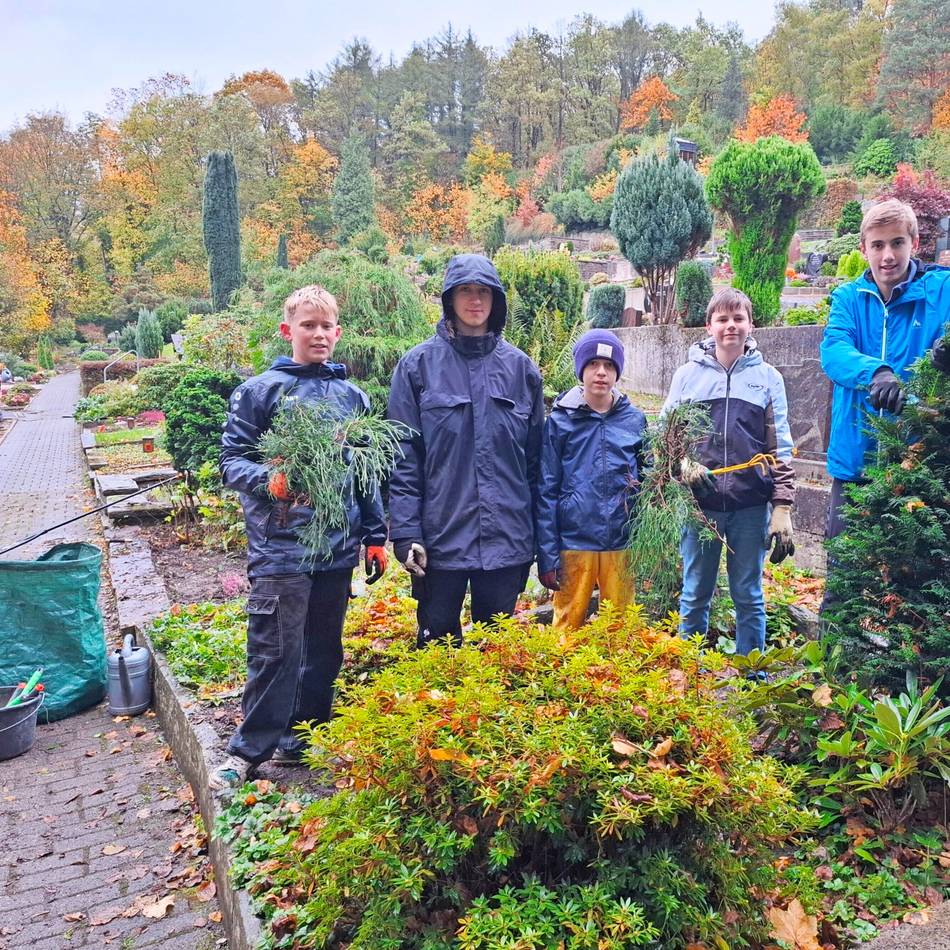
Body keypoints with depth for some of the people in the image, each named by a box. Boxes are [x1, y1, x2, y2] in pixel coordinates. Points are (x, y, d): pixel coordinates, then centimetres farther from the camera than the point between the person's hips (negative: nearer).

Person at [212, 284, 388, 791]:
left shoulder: (353, 397, 12)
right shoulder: (259, 391, 0)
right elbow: (231, 460, -2)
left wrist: (375, 536, 12)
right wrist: (267, 481, -22)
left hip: (338, 545, 4)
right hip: (280, 544, -4)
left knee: (324, 650, 13)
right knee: (275, 653, -2)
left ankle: (305, 739, 29)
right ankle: (249, 750, 14)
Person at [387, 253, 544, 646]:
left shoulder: (521, 368, 6)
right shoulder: (418, 365, -1)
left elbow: (534, 458, 9)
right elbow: (403, 459, -4)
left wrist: (535, 535, 8)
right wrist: (405, 533, -10)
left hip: (506, 540, 2)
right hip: (440, 538, -2)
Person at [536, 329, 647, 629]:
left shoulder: (635, 420, 4)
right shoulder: (560, 421, -2)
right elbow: (546, 491, -2)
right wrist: (547, 557, -6)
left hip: (622, 545, 2)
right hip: (573, 544, -2)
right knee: (568, 628, 8)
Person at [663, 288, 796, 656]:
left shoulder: (768, 378, 4)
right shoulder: (687, 374, 4)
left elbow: (781, 451, 4)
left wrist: (782, 509, -2)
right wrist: (683, 464, -14)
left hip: (751, 505, 0)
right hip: (700, 502, 0)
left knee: (749, 597, 10)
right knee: (694, 596, 10)